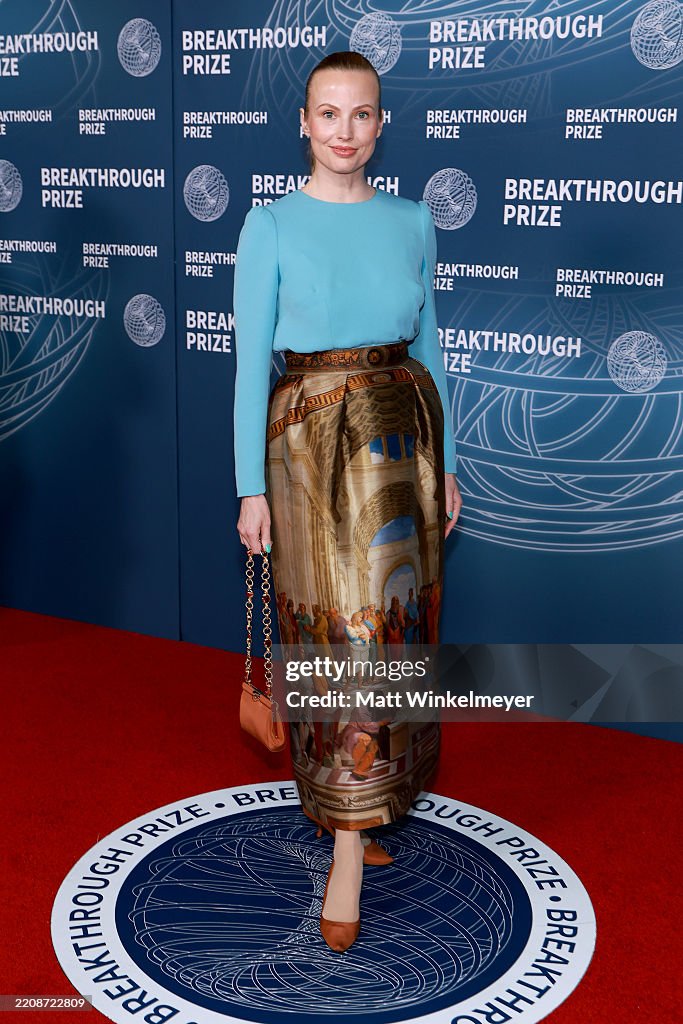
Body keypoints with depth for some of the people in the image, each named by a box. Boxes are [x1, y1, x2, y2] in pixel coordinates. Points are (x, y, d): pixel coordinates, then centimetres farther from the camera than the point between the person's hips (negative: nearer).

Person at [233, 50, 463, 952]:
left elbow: (427, 344, 12)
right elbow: (251, 362, -5)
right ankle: (349, 854, 8)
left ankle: (365, 805, 29)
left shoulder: (412, 221, 7)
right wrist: (252, 487, -8)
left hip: (402, 434, 4)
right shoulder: (271, 226, -4)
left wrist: (446, 461, 10)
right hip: (311, 441, -4)